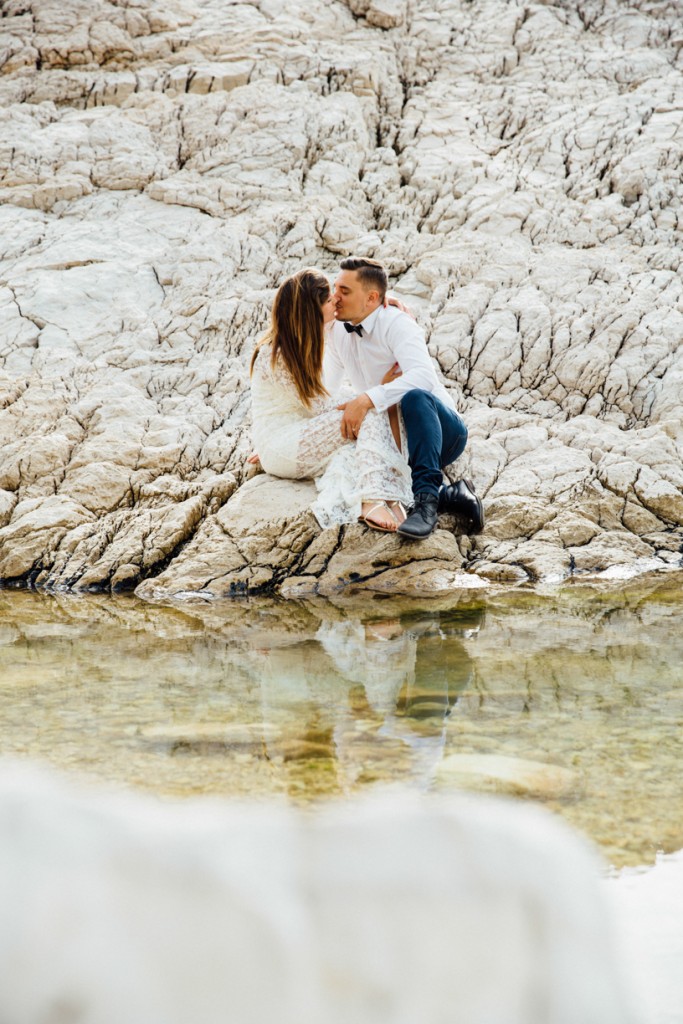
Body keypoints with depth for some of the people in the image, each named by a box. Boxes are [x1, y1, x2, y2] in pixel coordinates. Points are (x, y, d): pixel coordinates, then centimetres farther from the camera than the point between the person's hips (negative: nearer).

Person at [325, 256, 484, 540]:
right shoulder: (336, 332, 4)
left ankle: (427, 496, -43)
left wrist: (367, 399, -44)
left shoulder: (395, 323, -16)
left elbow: (424, 376, -35)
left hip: (441, 430, -6)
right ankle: (449, 495, -18)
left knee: (415, 397, -41)